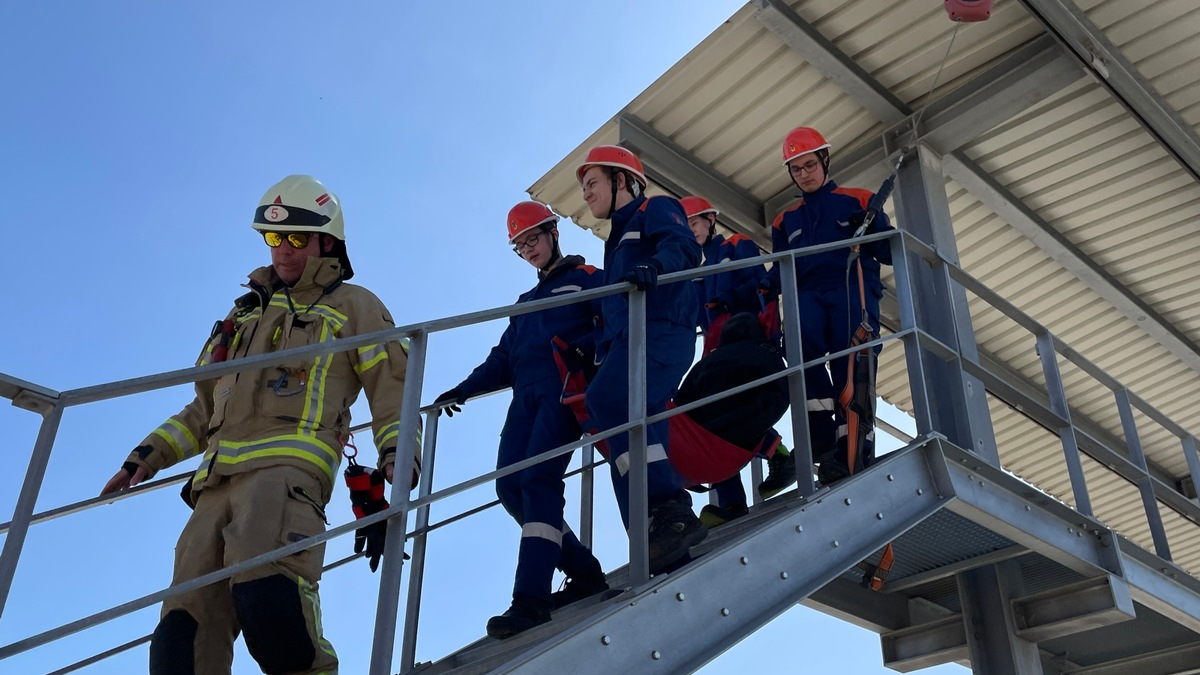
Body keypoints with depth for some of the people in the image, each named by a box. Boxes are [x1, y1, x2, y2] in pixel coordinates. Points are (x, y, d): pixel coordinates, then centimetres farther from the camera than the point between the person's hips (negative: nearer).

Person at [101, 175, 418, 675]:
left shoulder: (352, 306, 18)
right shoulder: (247, 312, 33)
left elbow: (391, 389, 9)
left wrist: (397, 453, -10)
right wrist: (149, 454, 24)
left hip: (287, 464, -6)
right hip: (218, 479, 6)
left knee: (265, 591, -33)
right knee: (187, 627, -8)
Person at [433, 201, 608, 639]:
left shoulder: (587, 279, 11)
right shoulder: (526, 302, 31)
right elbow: (504, 359, 27)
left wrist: (584, 346, -25)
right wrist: (464, 390, 16)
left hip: (564, 389, -7)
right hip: (526, 396, 7)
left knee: (538, 479, -22)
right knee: (510, 488, -6)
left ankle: (531, 599, -27)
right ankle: (585, 573, 4)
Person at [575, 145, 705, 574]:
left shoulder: (655, 209, 9)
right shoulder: (617, 239, 34)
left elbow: (684, 246, -13)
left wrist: (656, 265, -34)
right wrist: (601, 354, 22)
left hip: (659, 332, -9)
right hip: (625, 341, 9)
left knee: (606, 398, -33)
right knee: (628, 456, -1)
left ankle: (673, 509, -34)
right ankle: (667, 562, -5)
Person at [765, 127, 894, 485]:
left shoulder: (857, 200, 15)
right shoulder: (785, 221, 25)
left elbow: (888, 253, 8)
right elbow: (782, 271, 19)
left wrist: (872, 227, -13)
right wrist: (763, 284, -4)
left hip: (853, 288, -1)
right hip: (810, 294, 2)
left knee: (849, 361, -18)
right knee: (802, 336, -30)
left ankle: (852, 448, -19)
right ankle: (822, 430, -28)